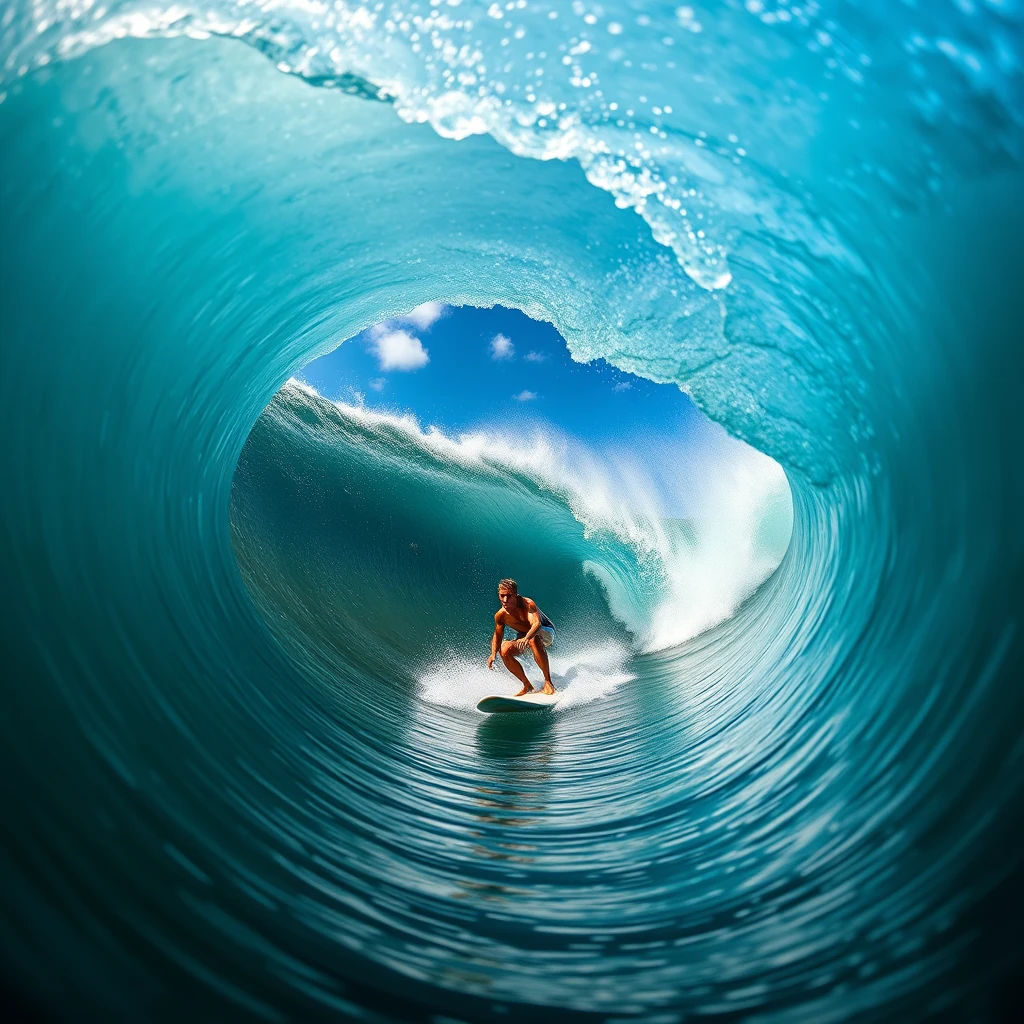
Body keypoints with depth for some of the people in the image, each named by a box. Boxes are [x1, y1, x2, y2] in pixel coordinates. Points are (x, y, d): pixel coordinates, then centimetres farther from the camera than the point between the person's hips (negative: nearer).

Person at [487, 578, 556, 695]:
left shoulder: (527, 604, -30)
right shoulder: (500, 615, -16)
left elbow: (537, 623, -45)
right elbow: (498, 635, -4)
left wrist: (527, 638, -64)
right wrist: (493, 654, -21)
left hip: (546, 633, -5)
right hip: (524, 637, 5)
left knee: (533, 639, -39)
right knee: (505, 650, -21)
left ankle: (548, 682, -31)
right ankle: (527, 686, -5)